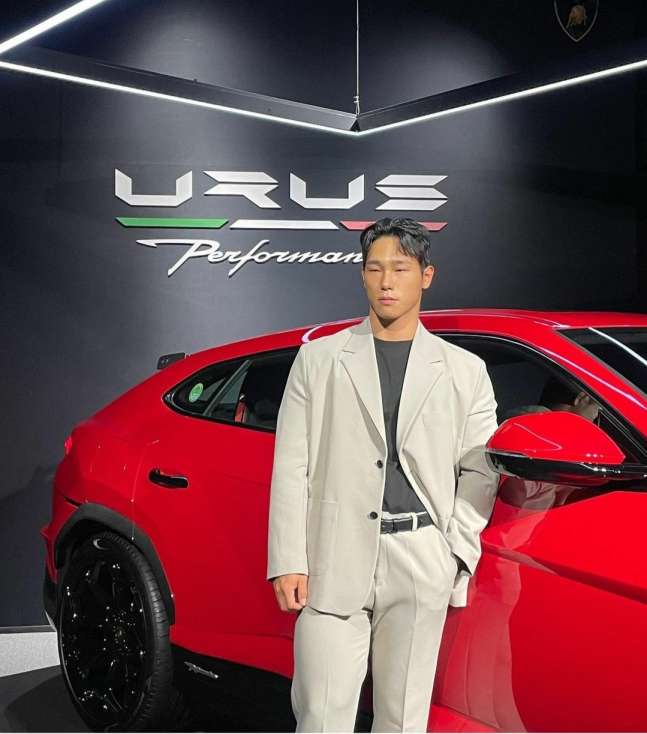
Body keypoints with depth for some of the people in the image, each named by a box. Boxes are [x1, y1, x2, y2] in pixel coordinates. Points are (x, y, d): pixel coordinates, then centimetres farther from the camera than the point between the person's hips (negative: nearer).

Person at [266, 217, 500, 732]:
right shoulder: (318, 358, 8)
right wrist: (288, 561, -4)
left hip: (421, 565, 1)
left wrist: (458, 555, -4)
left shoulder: (465, 371, 10)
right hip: (333, 560, 0)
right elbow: (291, 466, 3)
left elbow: (479, 472, 8)